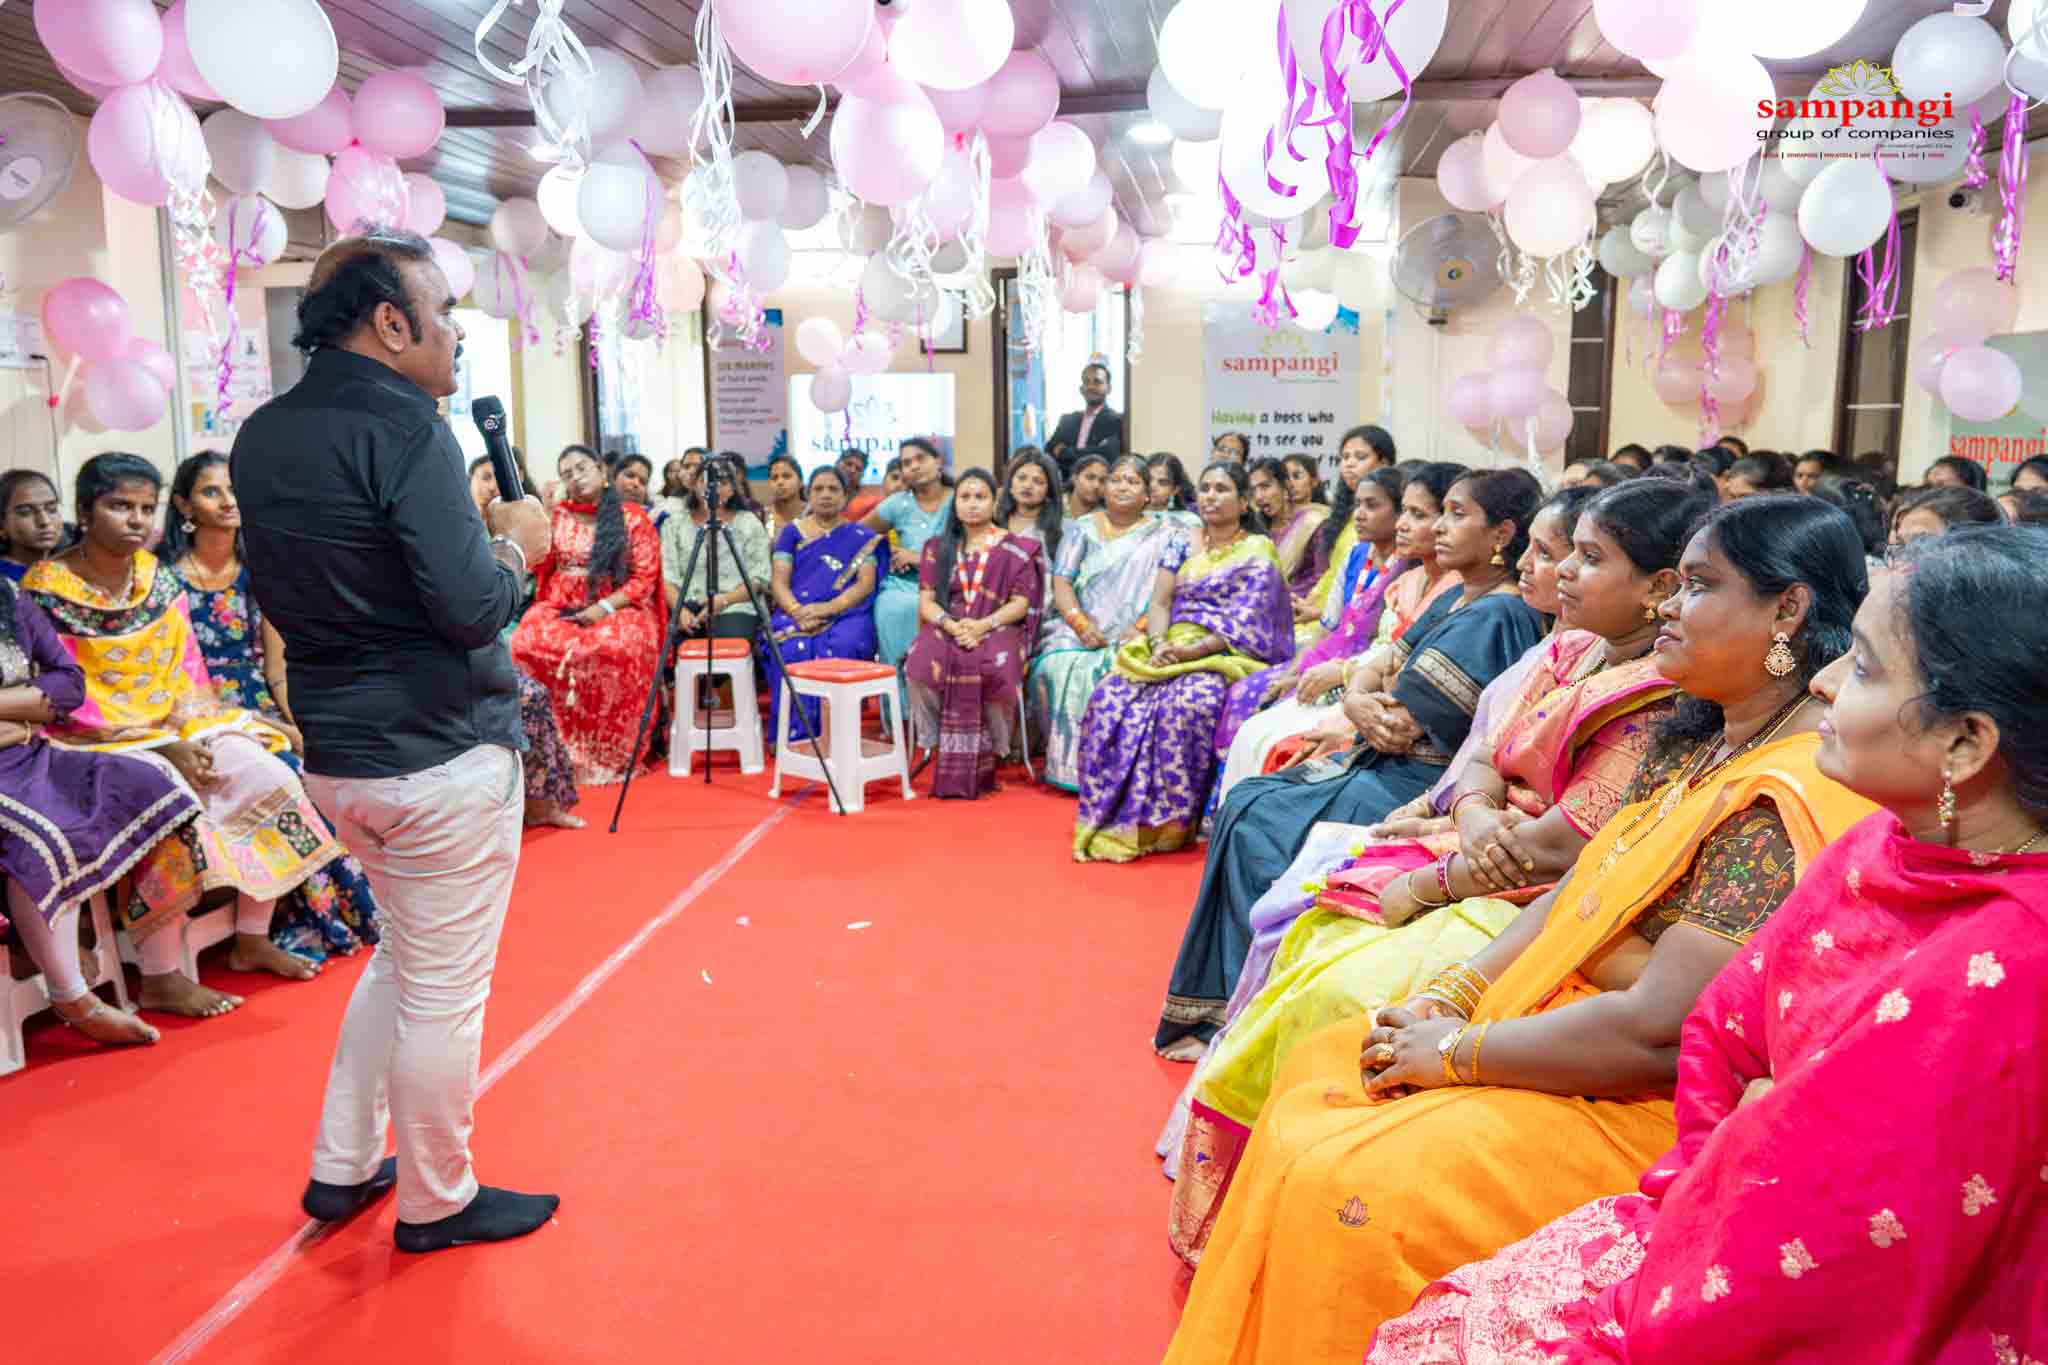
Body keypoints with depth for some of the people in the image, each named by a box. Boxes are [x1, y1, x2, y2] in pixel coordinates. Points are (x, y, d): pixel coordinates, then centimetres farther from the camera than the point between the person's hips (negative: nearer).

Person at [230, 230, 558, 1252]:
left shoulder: (262, 436, 8)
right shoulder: (400, 427, -17)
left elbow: (280, 597, 16)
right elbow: (472, 608, -23)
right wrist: (516, 547, -3)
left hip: (335, 750, 9)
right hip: (440, 752, -8)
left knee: (406, 952, 25)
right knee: (444, 988, 6)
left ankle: (342, 1168, 33)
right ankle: (436, 1202, 22)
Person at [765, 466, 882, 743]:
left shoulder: (860, 536, 11)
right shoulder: (792, 532, 14)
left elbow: (865, 585, -1)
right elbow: (778, 582, 4)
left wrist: (827, 608, -18)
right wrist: (797, 611, -18)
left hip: (846, 614, -1)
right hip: (797, 614, 1)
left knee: (842, 647, -34)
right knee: (792, 648, -32)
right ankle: (796, 735, -26)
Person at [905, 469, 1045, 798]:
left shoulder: (1016, 548, 9)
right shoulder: (938, 547, 17)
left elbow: (1021, 603, 2)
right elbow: (926, 602, 9)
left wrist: (983, 625, -16)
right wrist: (951, 624, -13)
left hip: (998, 628, -2)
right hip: (947, 627, 2)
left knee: (992, 666, -37)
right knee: (923, 662, -33)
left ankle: (980, 766, -21)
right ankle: (949, 758, -20)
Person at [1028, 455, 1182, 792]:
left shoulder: (1164, 534, 10)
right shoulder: (1081, 529, 14)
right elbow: (1061, 582, 3)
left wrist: (1141, 626, -17)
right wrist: (1081, 624, -14)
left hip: (1132, 637, -1)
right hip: (1079, 630, 2)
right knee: (1062, 668, -29)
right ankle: (1071, 764, -17)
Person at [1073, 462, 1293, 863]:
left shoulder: (1259, 551, 1)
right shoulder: (1182, 543, 16)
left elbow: (1245, 623, -9)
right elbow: (1159, 604, 9)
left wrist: (1194, 649, -20)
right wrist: (1159, 644, -12)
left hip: (1223, 655, -5)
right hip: (1168, 651, 5)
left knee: (1187, 705, -37)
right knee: (1110, 698, -23)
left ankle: (1165, 822, -25)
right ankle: (1109, 814, -17)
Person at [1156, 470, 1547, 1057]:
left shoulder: (1496, 617, -17)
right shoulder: (1454, 601, 14)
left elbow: (1400, 726, -20)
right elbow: (1372, 671, 10)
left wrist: (1365, 703, 0)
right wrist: (1358, 704, -13)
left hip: (1416, 786, -9)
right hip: (1384, 766, 9)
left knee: (1256, 825, -11)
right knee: (1245, 803, 1)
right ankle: (1219, 1017, 6)